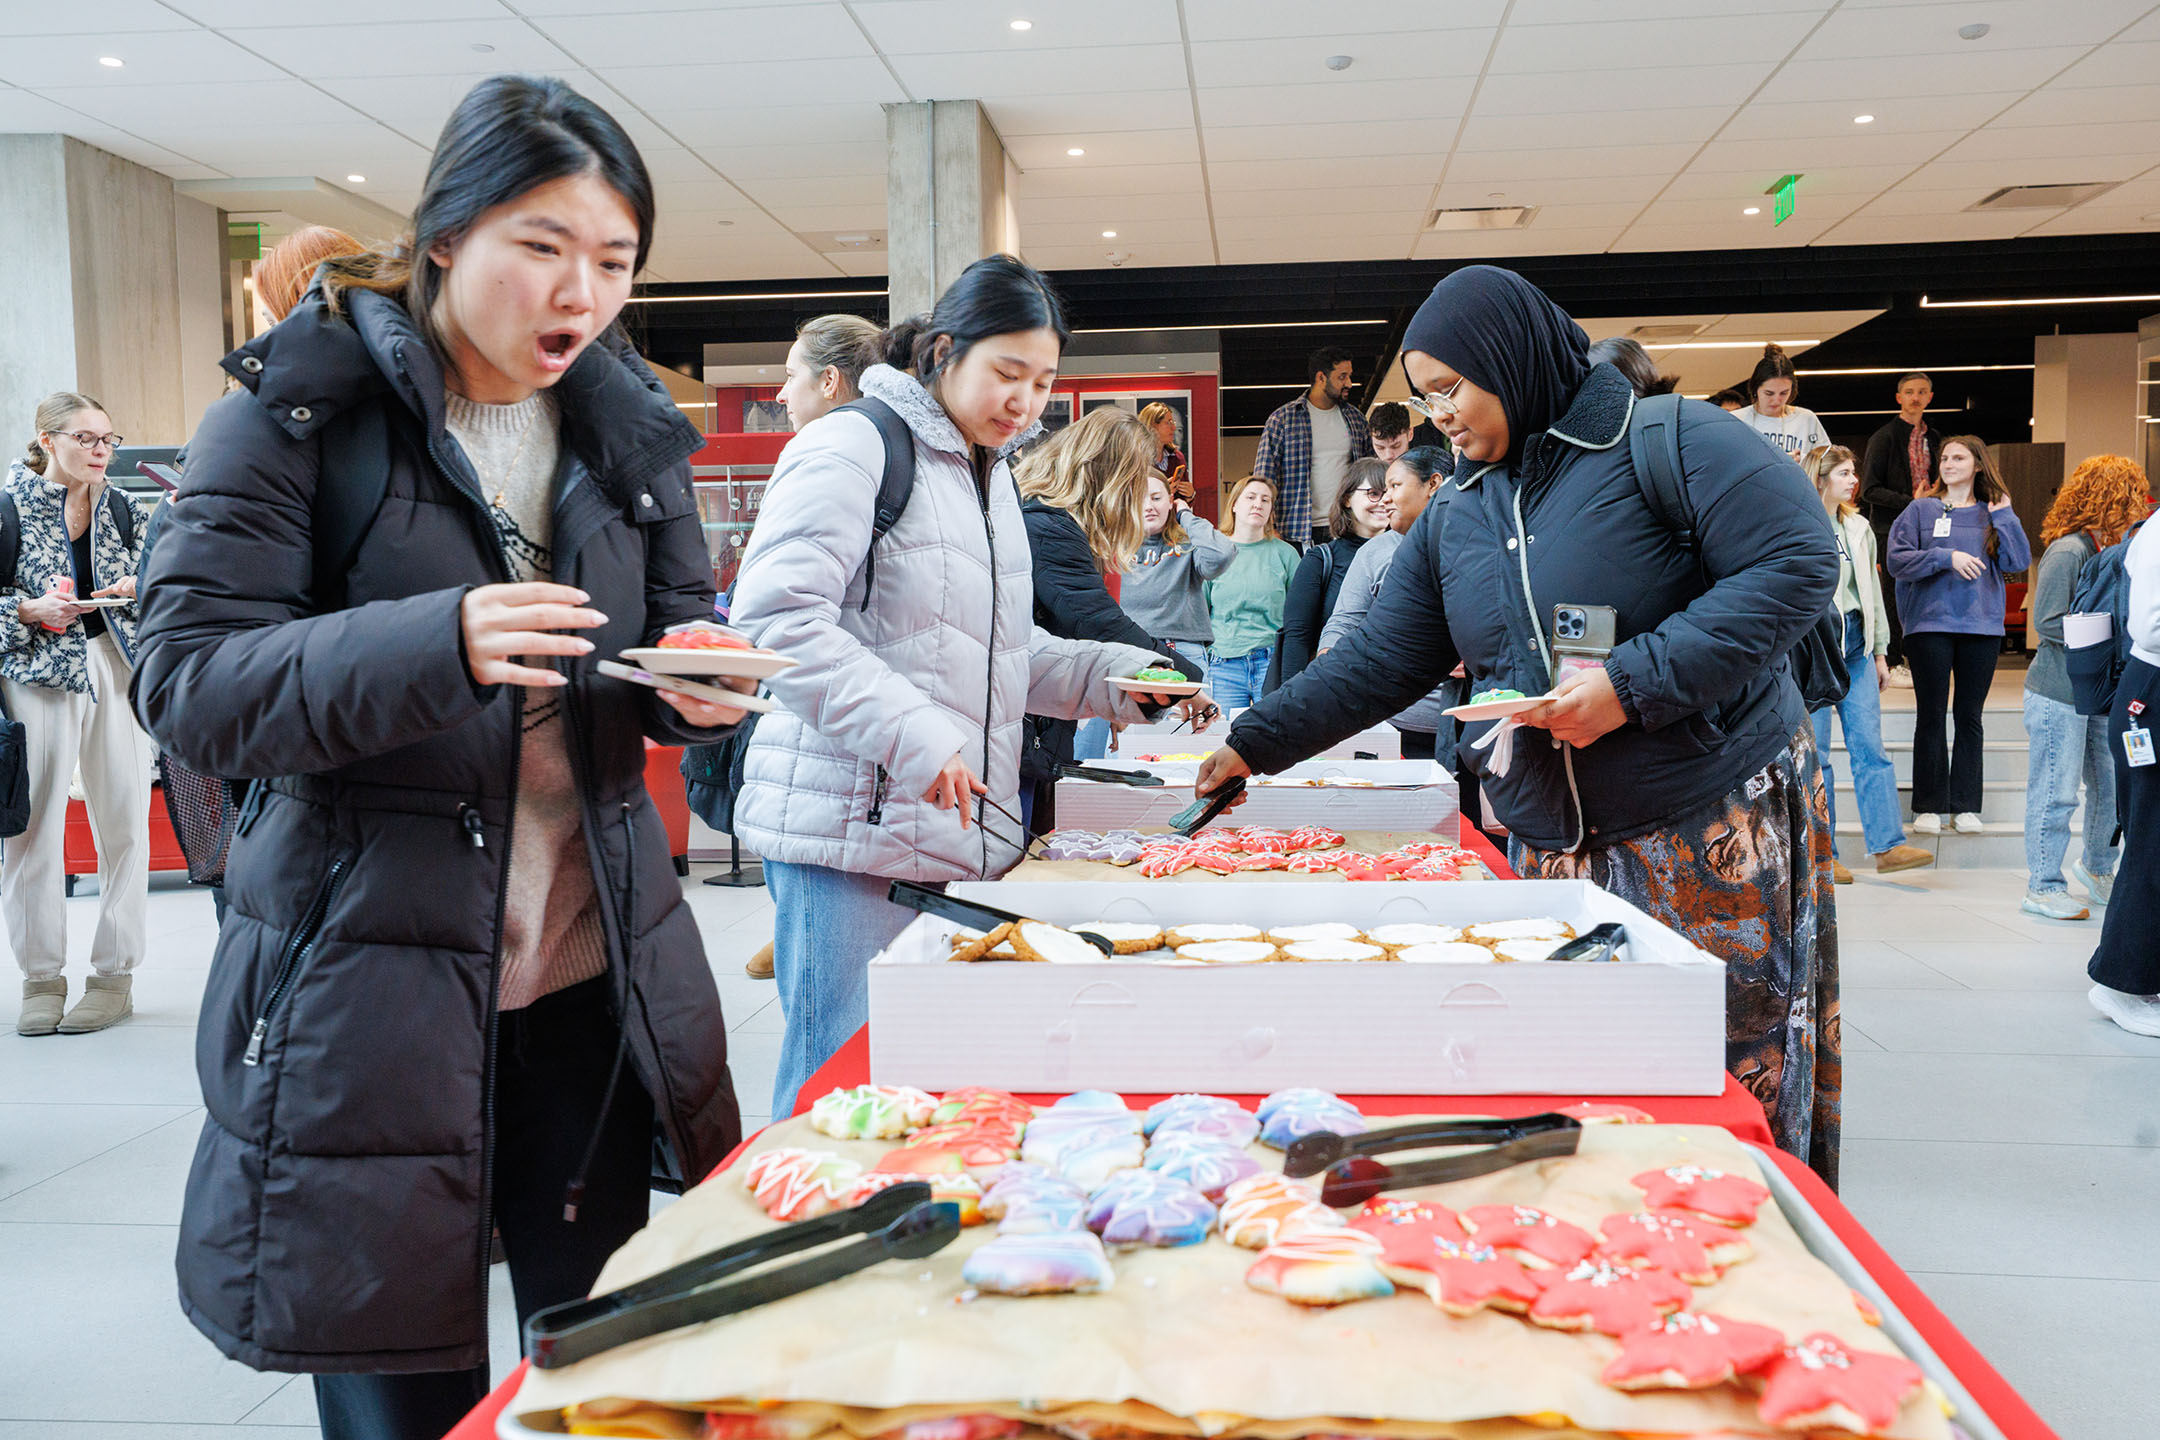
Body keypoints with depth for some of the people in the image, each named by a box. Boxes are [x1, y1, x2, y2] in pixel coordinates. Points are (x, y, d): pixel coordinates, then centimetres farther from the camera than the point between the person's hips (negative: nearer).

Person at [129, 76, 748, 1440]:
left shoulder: (627, 421, 8)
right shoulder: (304, 400, -6)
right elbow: (187, 679, -11)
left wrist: (701, 680, -9)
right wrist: (437, 644, -28)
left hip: (590, 976, 4)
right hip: (367, 980, -4)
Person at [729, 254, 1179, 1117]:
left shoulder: (992, 476, 20)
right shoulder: (857, 445, -7)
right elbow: (776, 617, -19)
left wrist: (1125, 676, 9)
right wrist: (911, 731, -25)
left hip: (963, 835, 8)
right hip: (855, 832, -8)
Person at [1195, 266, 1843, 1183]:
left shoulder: (1666, 440, -7)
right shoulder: (1455, 517, 12)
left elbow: (1798, 565, -15)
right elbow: (1376, 663, 14)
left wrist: (1634, 680, -21)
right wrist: (1251, 745, 9)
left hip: (1714, 831, -5)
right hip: (1550, 847, 5)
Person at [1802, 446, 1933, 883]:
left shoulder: (1859, 528, 16)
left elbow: (1871, 591, 20)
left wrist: (1880, 650, 17)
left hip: (1856, 647, 6)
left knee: (1870, 746, 0)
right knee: (1816, 752, -1)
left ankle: (1887, 846, 0)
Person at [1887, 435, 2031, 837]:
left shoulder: (1994, 514, 10)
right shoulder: (1922, 510, 5)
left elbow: (2019, 562, -1)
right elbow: (1897, 560, -5)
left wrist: (2004, 515, -4)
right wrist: (1946, 557, -14)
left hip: (1982, 626, 2)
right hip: (1930, 625, -2)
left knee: (1970, 717, 6)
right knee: (1931, 716, 0)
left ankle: (1965, 806, 12)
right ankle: (1929, 806, 6)